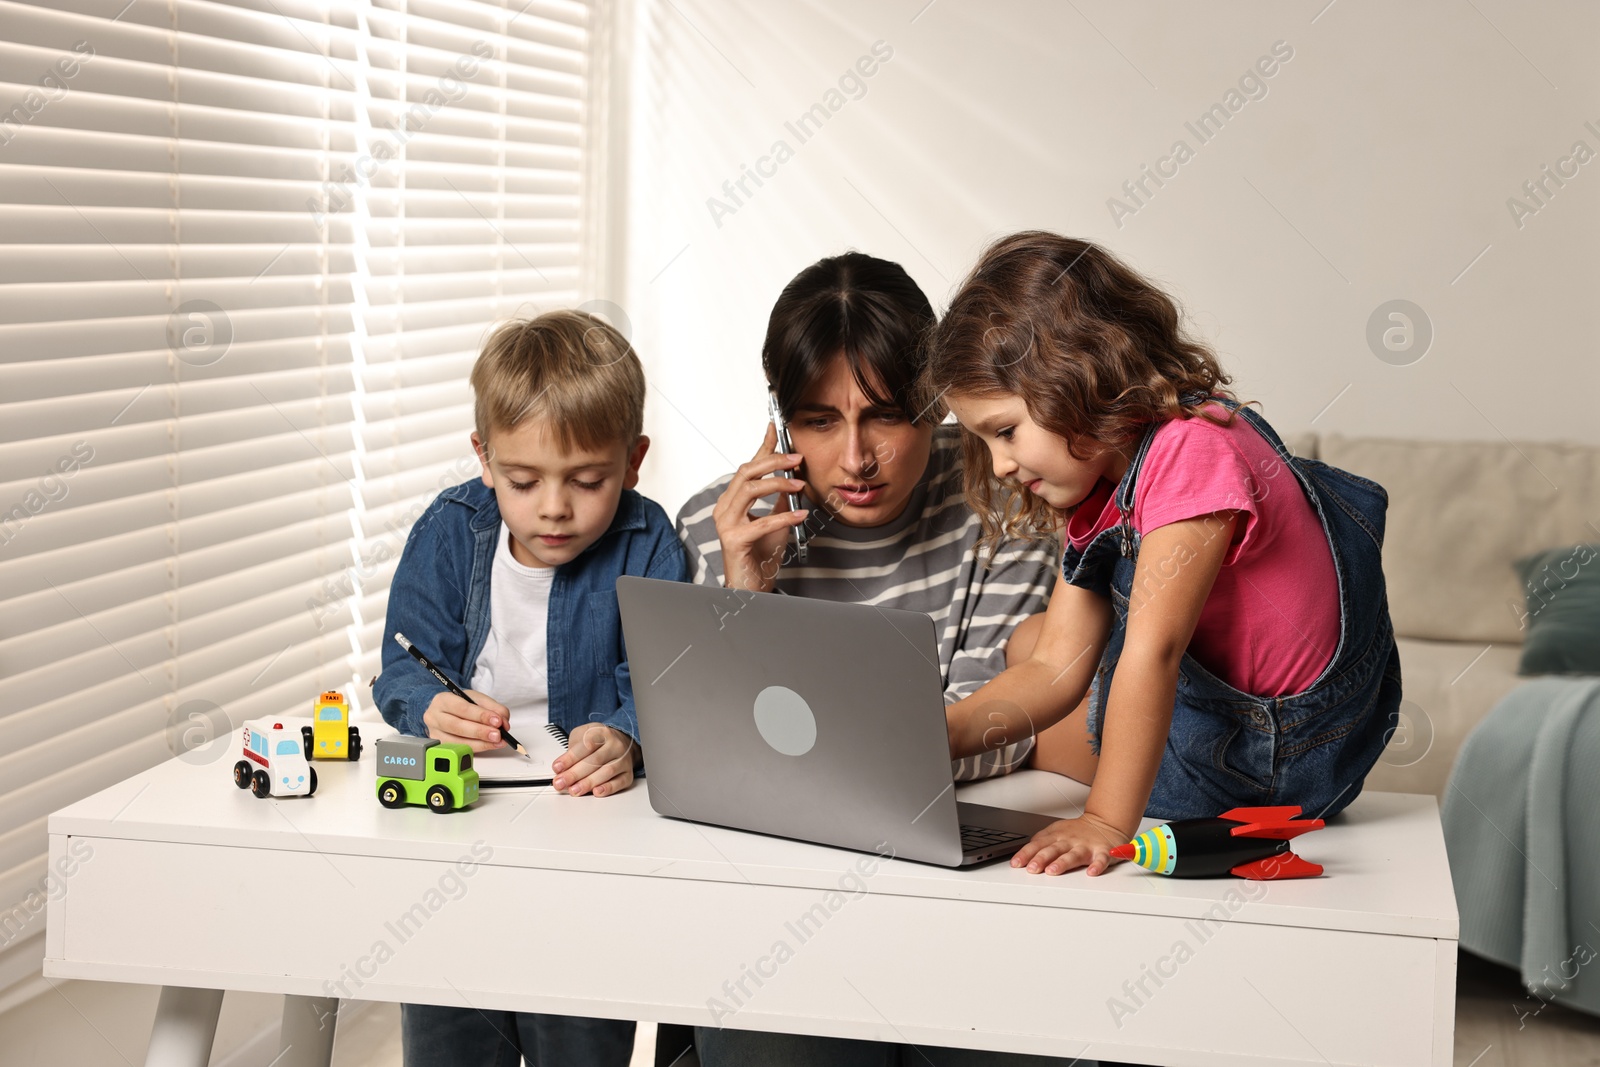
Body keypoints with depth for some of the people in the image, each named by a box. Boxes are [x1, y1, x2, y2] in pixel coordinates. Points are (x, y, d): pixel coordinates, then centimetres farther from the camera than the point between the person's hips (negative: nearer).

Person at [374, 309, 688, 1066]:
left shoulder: (647, 546, -2)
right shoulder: (449, 532, 4)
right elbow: (406, 665, 2)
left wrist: (623, 735, -35)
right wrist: (432, 708, -21)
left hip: (587, 801, -2)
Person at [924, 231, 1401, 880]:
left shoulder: (1192, 451, -26)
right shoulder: (1099, 495, 5)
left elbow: (1151, 653, -33)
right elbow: (1055, 669, -1)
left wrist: (1108, 821, -35)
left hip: (1284, 758, -9)